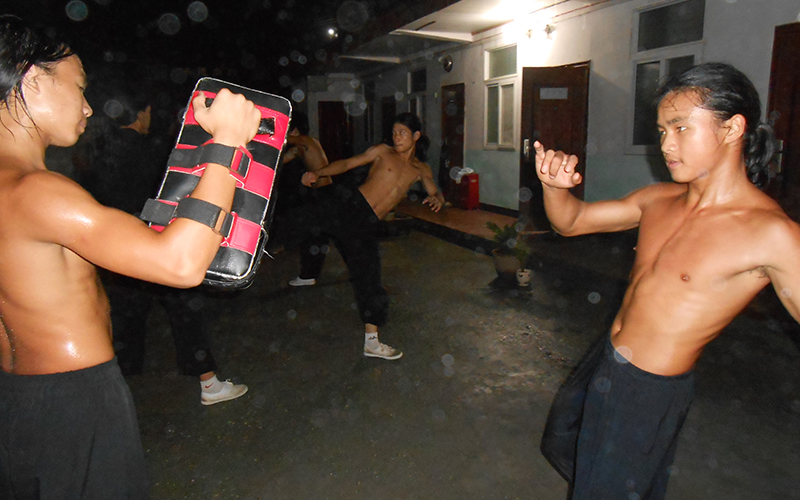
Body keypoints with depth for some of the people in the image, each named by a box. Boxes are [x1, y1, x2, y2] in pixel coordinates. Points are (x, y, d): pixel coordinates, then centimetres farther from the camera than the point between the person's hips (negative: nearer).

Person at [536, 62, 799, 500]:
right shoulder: (659, 199, -2)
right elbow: (571, 222, 4)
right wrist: (555, 187, -15)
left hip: (650, 391, -7)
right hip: (603, 356, 7)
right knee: (560, 443, 29)